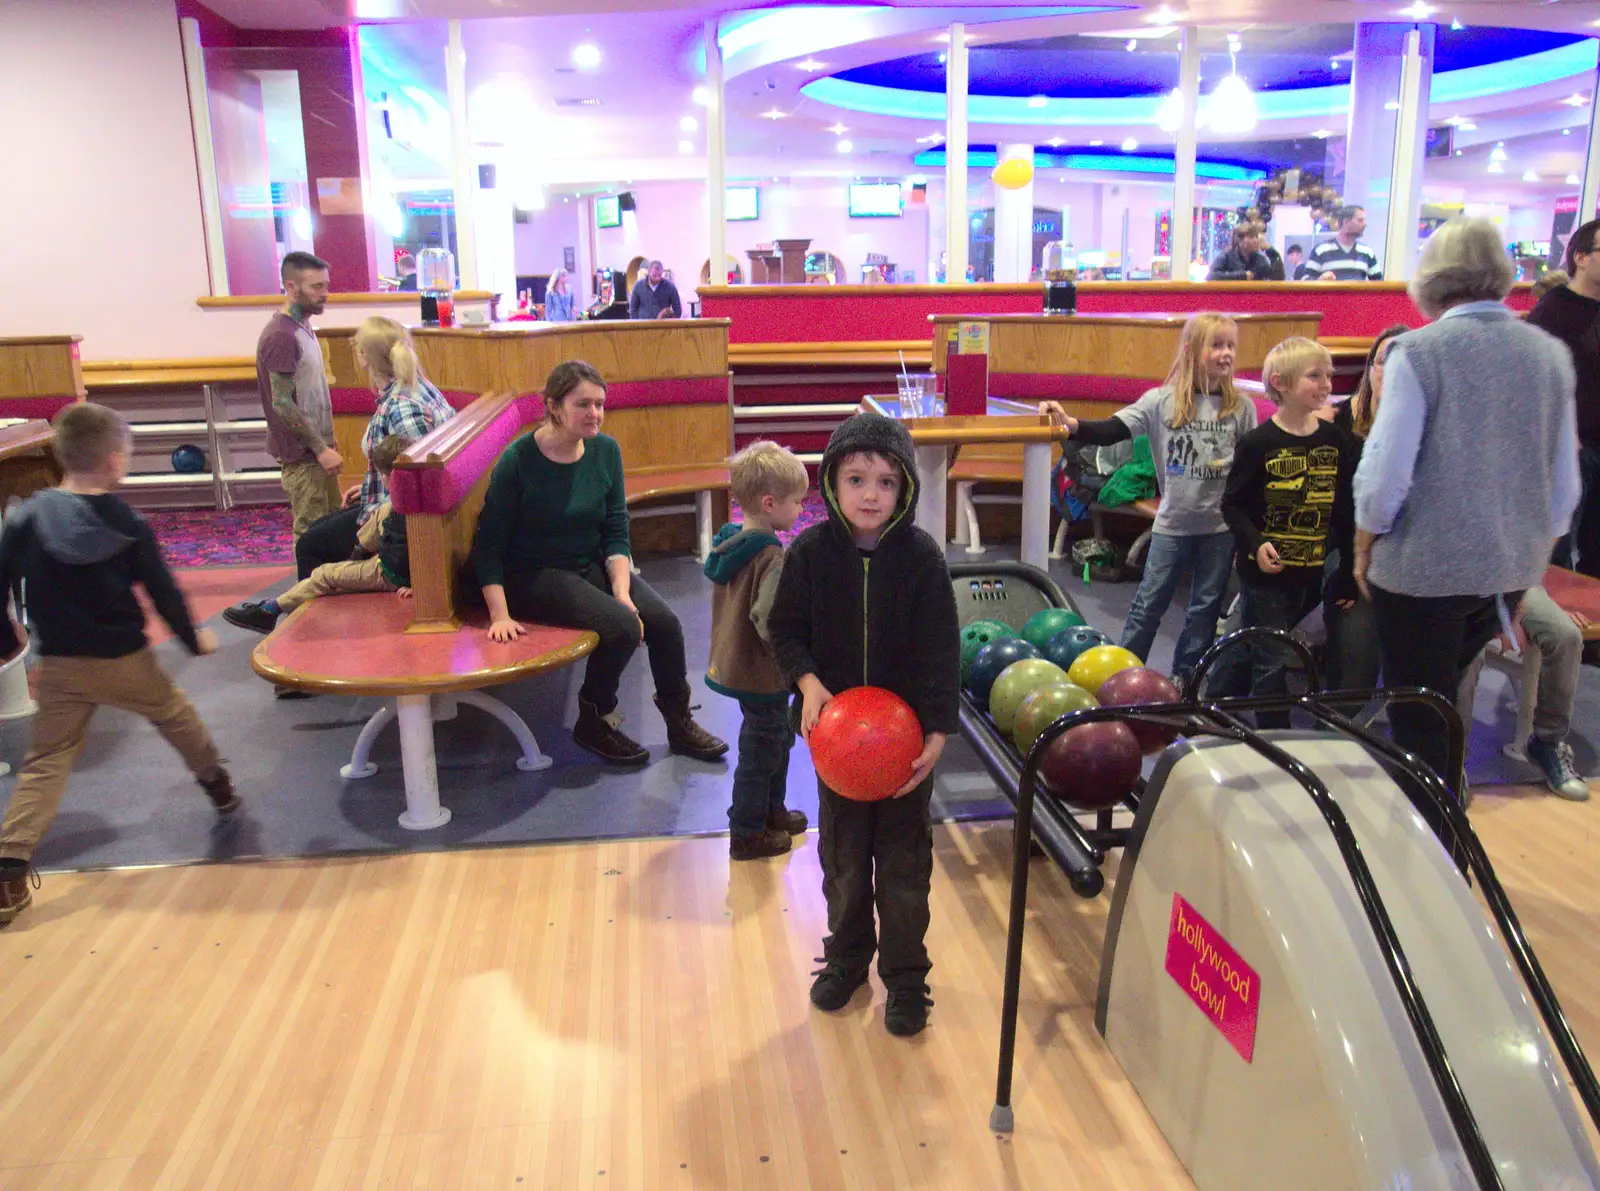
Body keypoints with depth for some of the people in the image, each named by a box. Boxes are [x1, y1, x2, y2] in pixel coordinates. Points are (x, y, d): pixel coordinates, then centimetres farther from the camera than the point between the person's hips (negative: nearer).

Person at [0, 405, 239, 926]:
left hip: (58, 667, 2)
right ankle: (219, 787, 43)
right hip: (124, 661, -2)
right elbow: (162, 590, -6)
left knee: (46, 762, 6)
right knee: (176, 716, 24)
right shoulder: (128, 525, -10)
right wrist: (194, 638, 10)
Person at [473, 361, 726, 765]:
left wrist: (622, 591, -12)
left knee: (664, 622, -15)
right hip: (535, 576, -5)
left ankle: (680, 724, 7)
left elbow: (616, 532, 1)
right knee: (622, 626, -26)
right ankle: (593, 722, -1)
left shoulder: (606, 450, -4)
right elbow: (488, 546, -12)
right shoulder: (518, 461, -17)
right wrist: (500, 615, -20)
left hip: (592, 565, 5)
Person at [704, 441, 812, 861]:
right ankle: (747, 834, 22)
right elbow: (768, 621, -32)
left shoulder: (730, 543, 3)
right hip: (761, 673, -9)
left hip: (734, 663, 9)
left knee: (779, 736, 25)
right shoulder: (772, 557, -26)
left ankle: (771, 809, 42)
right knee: (761, 748, 7)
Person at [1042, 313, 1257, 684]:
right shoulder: (1161, 402, -7)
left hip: (1221, 525, 2)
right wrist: (1071, 425, -34)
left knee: (1206, 607, 12)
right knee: (1149, 604, 5)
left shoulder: (1241, 407, -1)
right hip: (1173, 523, -2)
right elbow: (1111, 431, -15)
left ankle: (1183, 677, 27)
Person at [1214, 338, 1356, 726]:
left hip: (1311, 574, 5)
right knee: (1272, 662, 1)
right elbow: (1233, 504, -7)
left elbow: (1344, 512, 8)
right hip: (1265, 571, -4)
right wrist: (1256, 544, -23)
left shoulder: (1334, 441, 3)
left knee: (1247, 649, 17)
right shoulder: (1259, 443, -11)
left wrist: (1348, 572, 8)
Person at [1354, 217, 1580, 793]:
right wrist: (1532, 547, 21)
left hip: (1425, 568, -6)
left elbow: (1386, 473, -16)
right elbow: (1565, 485, 7)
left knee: (1418, 723, 7)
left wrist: (1364, 548, 0)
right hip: (1514, 568, 6)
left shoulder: (1418, 351, -14)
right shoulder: (1550, 353, 2)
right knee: (1444, 699, 25)